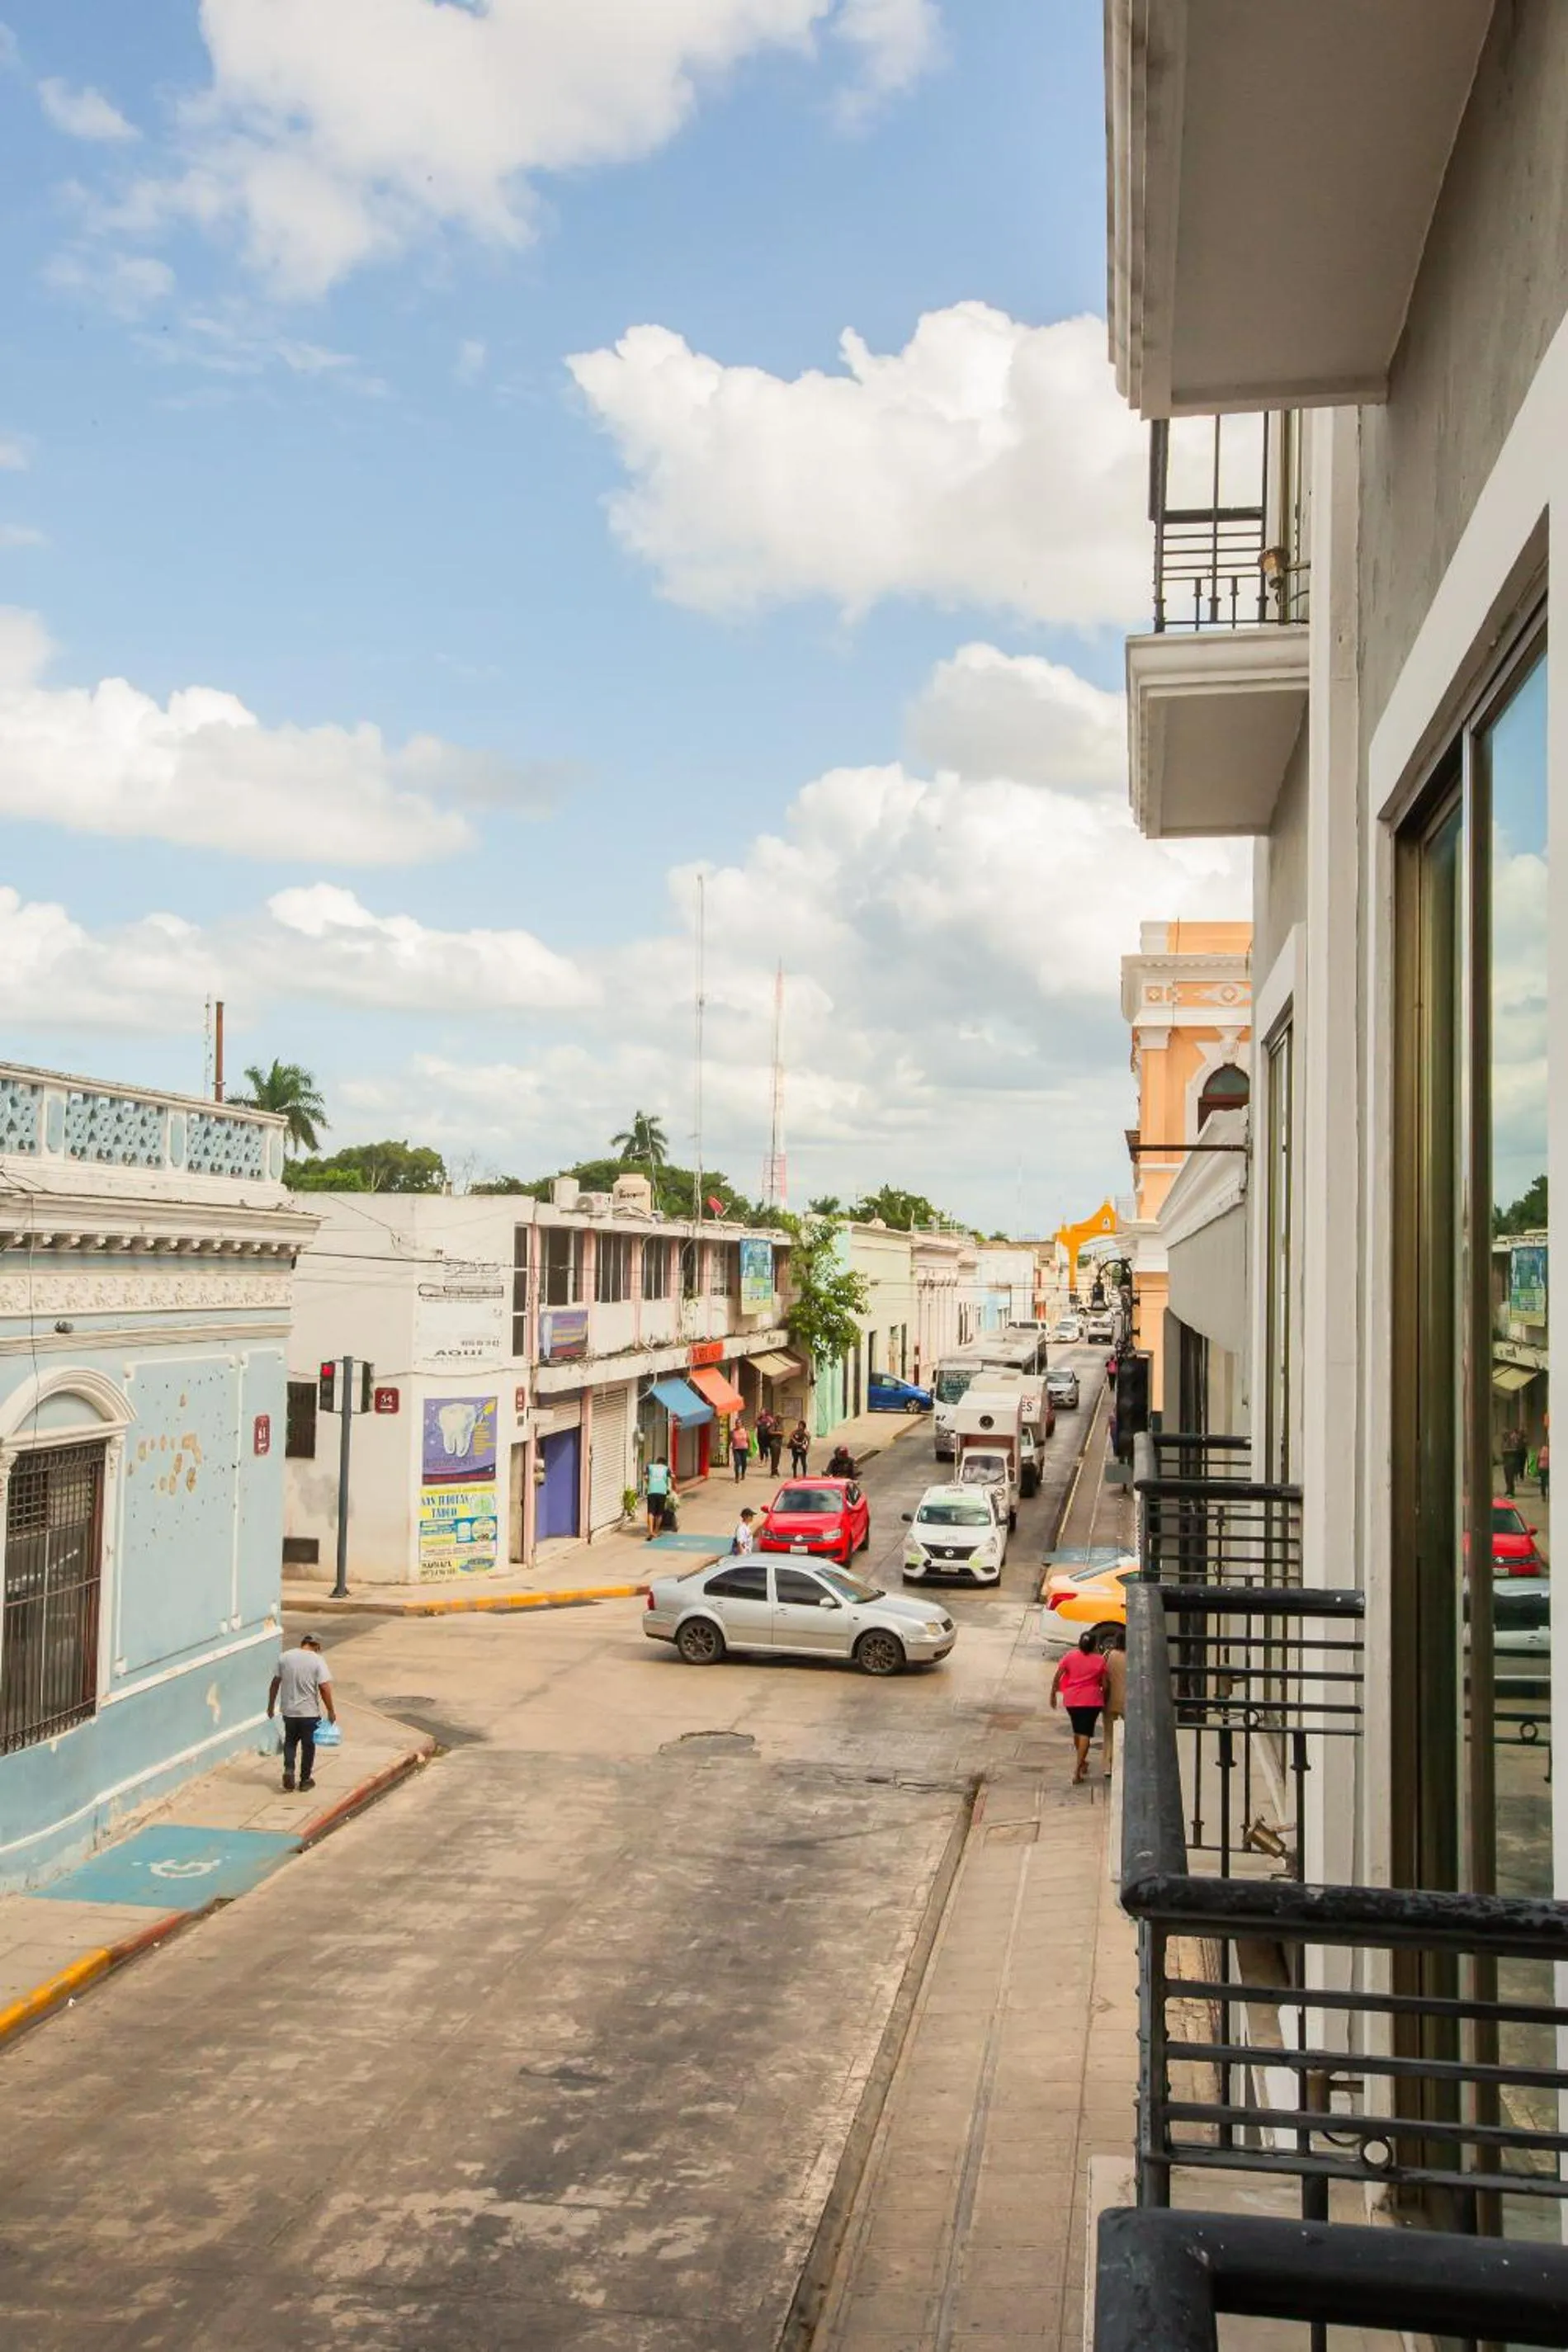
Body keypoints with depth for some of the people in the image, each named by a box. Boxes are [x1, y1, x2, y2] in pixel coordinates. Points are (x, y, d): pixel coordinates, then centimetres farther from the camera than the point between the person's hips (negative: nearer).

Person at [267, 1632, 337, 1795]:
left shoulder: (285, 1657, -2)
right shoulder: (318, 1661, -12)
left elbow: (275, 1683, 4)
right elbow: (325, 1688, -15)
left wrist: (271, 1705, 16)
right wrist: (331, 1711, -6)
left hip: (289, 1711, 3)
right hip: (310, 1713, -3)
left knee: (290, 1741, 21)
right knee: (308, 1745, 12)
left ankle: (288, 1769, 2)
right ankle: (305, 1779, 18)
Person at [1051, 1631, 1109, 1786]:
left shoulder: (1070, 1656, -1)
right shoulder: (1099, 1660, -3)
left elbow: (1057, 1677, -1)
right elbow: (1104, 1684, -1)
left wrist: (1053, 1694, 9)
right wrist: (1105, 1698, 15)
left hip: (1071, 1699, 2)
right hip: (1092, 1700, -2)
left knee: (1077, 1731, 22)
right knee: (1085, 1733, -2)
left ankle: (1082, 1762, 40)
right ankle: (1077, 1772, -11)